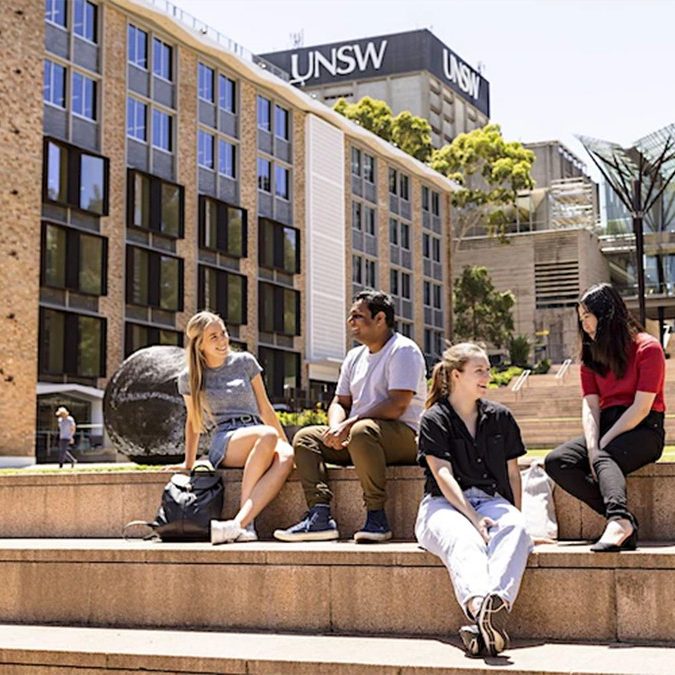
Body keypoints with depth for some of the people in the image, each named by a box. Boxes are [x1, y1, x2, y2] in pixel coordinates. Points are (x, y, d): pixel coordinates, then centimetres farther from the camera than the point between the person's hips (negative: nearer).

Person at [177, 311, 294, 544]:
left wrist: (285, 444, 12)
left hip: (257, 432, 2)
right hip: (223, 443, -2)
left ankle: (239, 522, -48)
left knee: (285, 457, -37)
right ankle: (246, 525, -42)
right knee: (268, 435, -38)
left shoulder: (245, 362, 12)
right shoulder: (189, 378, 10)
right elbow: (193, 422, 21)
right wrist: (188, 463, 19)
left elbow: (265, 408, 15)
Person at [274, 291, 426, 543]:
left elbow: (397, 406, -19)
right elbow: (340, 402, 18)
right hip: (355, 437, 8)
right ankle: (320, 516, -21)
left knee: (362, 431, -38)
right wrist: (336, 428, -7)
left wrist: (348, 424, -22)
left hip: (403, 435, -8)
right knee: (305, 437, -5)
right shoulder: (355, 357, 19)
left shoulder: (403, 350, -7)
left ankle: (377, 517, -32)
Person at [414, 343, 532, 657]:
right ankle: (479, 605, -68)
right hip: (444, 504, -3)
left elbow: (513, 472, 18)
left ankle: (496, 604, -60)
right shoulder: (433, 420, 4)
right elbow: (443, 474, -7)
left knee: (516, 528, -34)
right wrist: (473, 517, -19)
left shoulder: (500, 417, 18)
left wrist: (515, 517, 4)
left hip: (490, 500, 3)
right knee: (464, 540, -38)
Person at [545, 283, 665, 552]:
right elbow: (590, 406, 3)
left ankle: (619, 522, -59)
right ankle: (622, 519, -31)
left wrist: (601, 447, -17)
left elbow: (641, 408, -13)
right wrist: (592, 446, -15)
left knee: (604, 459, -37)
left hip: (644, 429, -6)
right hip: (606, 427, 6)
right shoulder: (591, 355, 15)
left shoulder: (647, 348, -5)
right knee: (556, 462, -20)